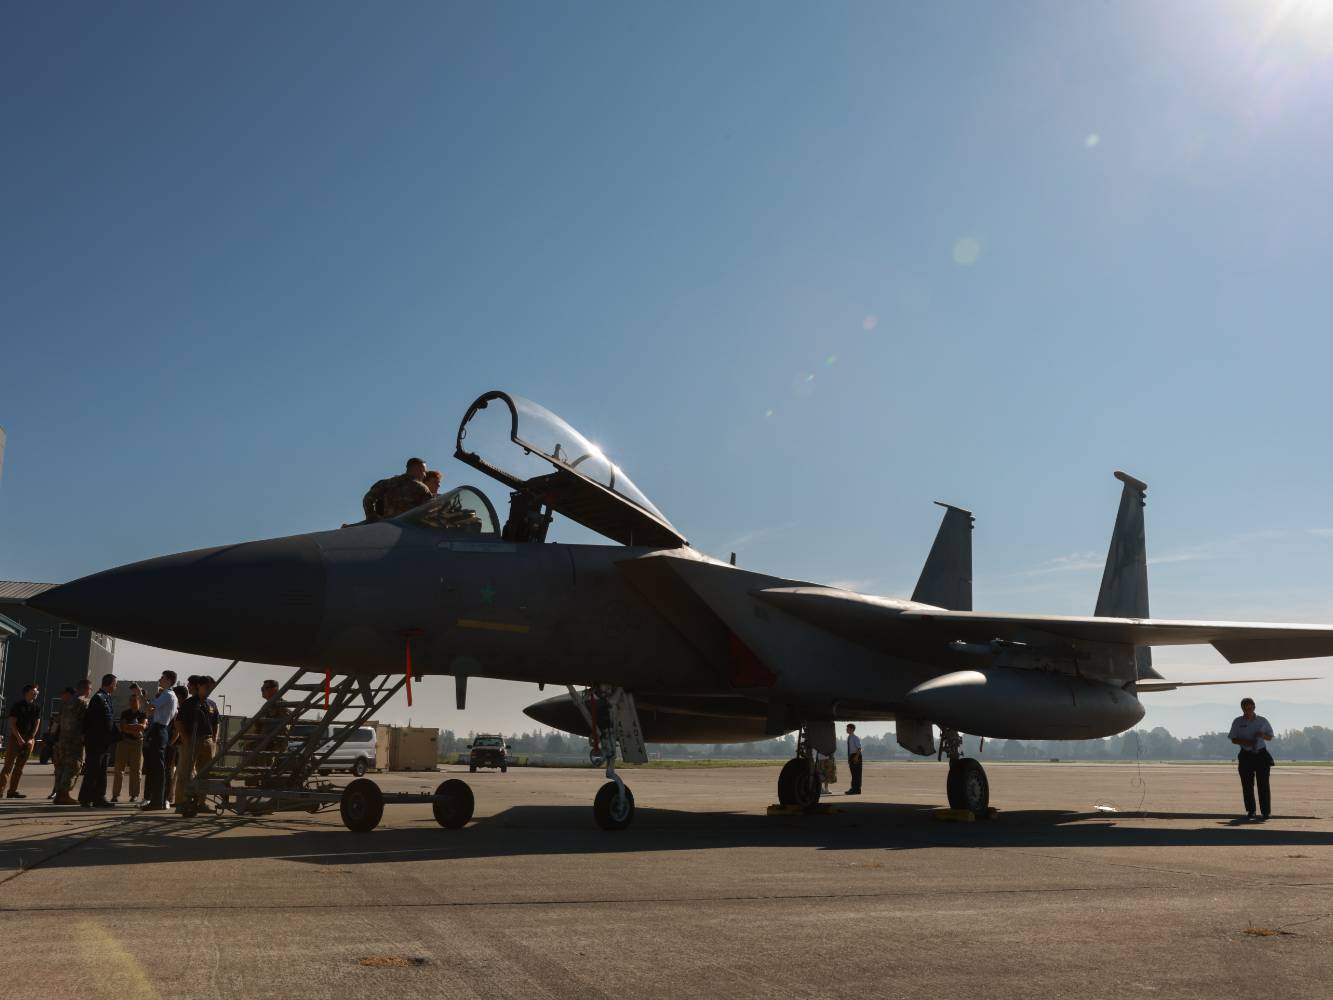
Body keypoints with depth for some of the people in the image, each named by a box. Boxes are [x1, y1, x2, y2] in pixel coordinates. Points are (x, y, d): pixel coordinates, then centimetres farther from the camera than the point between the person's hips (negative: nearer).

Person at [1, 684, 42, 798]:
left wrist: (31, 739, -5)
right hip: (15, 737, -4)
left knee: (20, 766, 4)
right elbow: (12, 724, -8)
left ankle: (12, 790, 7)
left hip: (29, 739, 4)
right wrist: (19, 739, -14)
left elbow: (37, 724, 7)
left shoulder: (37, 707, 9)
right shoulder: (18, 705, -4)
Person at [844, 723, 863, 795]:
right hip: (850, 756, 8)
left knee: (856, 773, -5)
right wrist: (849, 758, 17)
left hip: (855, 755, -8)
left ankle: (856, 789, -3)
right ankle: (854, 789, 17)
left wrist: (856, 757, -23)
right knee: (853, 773, 12)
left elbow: (859, 748, -17)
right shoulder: (849, 738, 12)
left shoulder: (855, 738, -12)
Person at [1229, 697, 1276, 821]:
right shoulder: (1238, 722, 3)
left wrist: (1263, 735, -11)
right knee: (1247, 785, 1)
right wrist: (1245, 742, -15)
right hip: (1246, 756, 0)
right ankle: (1250, 811, 11)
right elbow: (1233, 739, 4)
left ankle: (1266, 812, 1)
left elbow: (1270, 736, 12)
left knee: (1263, 784, -4)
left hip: (1261, 755, 0)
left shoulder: (1262, 721, 5)